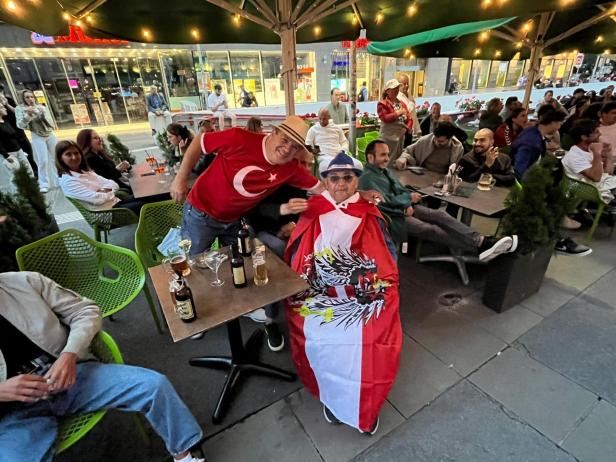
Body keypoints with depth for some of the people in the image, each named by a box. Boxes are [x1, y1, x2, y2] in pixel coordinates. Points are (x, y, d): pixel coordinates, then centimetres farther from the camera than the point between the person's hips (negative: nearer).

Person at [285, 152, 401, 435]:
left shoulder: (370, 216, 12)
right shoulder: (313, 213, 11)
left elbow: (388, 257, 12)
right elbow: (296, 259, 14)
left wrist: (376, 283, 0)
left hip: (365, 292, 1)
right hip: (319, 292, 0)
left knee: (373, 339, -23)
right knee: (320, 338, -24)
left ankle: (366, 404, 5)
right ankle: (332, 395, 7)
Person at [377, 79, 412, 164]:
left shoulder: (402, 103, 14)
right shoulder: (382, 104, -6)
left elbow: (409, 118, 15)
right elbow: (385, 118, -19)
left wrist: (407, 128, -2)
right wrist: (398, 112, -15)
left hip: (401, 136, 7)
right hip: (388, 137, -7)